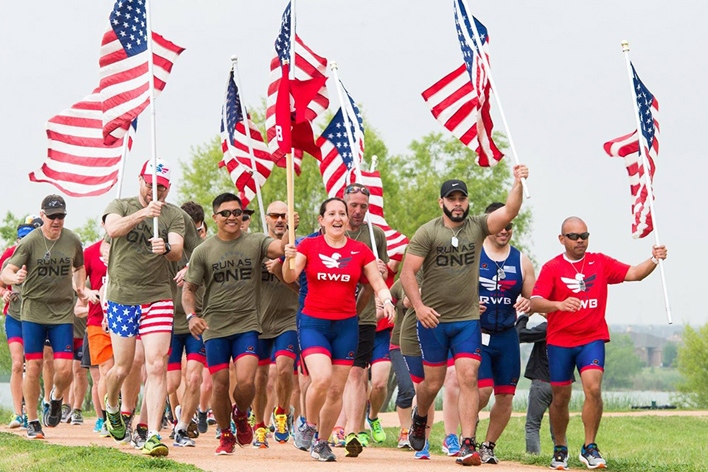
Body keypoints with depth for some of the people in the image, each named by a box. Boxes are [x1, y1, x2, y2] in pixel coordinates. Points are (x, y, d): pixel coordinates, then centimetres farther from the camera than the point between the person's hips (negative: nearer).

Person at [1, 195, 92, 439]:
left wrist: (80, 288, 5)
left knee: (64, 368, -8)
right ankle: (32, 422, 12)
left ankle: (56, 398, 26)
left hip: (63, 312, 2)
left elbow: (79, 267, 23)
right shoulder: (29, 242, -8)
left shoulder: (73, 241, 2)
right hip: (33, 311, -2)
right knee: (33, 367, -2)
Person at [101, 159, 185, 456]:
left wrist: (166, 248, -32)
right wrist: (142, 213, -35)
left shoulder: (173, 215, 6)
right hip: (122, 296, 0)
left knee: (157, 367, -11)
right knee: (122, 368, 6)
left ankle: (153, 436, -12)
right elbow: (113, 229, -19)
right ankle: (112, 407, 39)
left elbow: (178, 252, -8)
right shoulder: (121, 206, 4)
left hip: (158, 298, 0)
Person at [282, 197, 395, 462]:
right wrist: (289, 259, -30)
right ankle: (309, 426, 4)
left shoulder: (360, 251, 4)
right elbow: (289, 278, -10)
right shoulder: (309, 246, 0)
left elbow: (378, 284, 3)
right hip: (313, 323, -2)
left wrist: (387, 302, -17)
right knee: (321, 378, -22)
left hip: (346, 325, 2)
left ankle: (322, 443, 19)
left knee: (337, 389, 3)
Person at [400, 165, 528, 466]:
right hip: (433, 320, -1)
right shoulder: (427, 232, -3)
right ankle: (419, 419, 41)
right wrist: (418, 306, -19)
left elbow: (509, 212, -12)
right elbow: (407, 272, -7)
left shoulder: (477, 227, 3)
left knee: (468, 378, -10)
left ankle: (468, 445, -11)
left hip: (468, 320, 1)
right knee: (433, 383, 9)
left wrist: (518, 183, -27)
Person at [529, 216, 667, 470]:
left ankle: (589, 448, -10)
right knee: (560, 398, 6)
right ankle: (560, 450, 26)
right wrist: (559, 304, -33)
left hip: (592, 339, 0)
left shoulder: (600, 263, 5)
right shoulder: (552, 267, -3)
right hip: (560, 341, 0)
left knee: (593, 387, -20)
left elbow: (633, 273, 1)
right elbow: (535, 303, -14)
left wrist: (653, 260, -19)